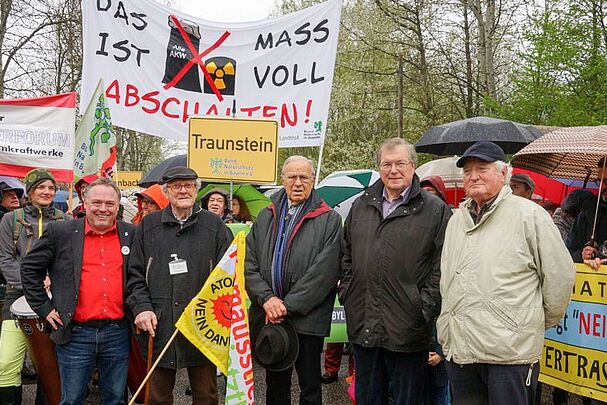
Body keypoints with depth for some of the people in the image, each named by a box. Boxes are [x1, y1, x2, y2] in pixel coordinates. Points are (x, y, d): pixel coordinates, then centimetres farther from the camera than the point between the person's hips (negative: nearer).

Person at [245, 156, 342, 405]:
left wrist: (288, 305, -13)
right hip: (269, 318, 4)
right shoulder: (265, 217, 10)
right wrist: (267, 298, -10)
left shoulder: (329, 220, -4)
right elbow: (249, 263, 6)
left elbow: (323, 271, -11)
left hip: (307, 319, -4)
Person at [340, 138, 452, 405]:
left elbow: (442, 265, -7)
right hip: (363, 326, 5)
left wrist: (425, 307, -12)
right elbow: (347, 255, 20)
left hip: (407, 331, -4)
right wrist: (347, 291, 8)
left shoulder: (435, 210, -2)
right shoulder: (361, 206, 13)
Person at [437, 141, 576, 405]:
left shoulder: (529, 214, -5)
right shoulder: (457, 220, 15)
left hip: (510, 352, -6)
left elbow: (561, 275, -2)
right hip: (458, 351, 6)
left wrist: (542, 322, 7)